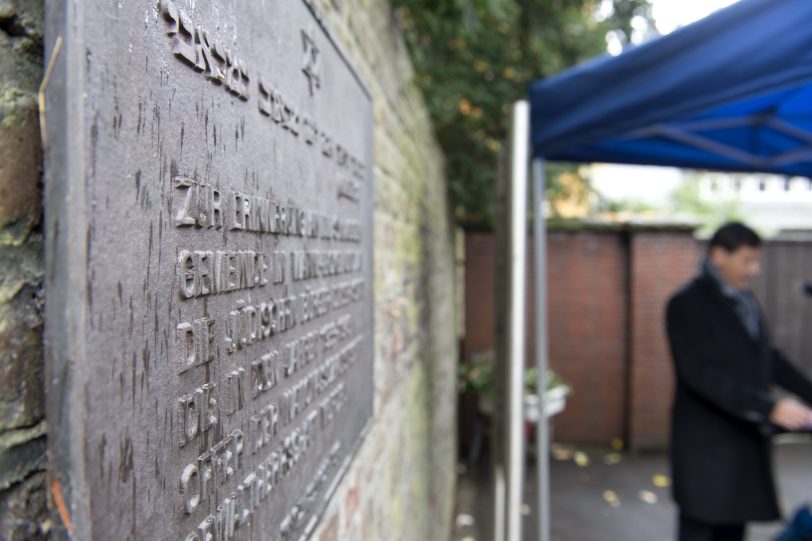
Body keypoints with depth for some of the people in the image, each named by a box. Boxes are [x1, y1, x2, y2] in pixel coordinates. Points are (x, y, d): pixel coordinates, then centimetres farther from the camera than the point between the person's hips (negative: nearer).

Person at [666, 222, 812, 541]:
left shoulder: (745, 300, 12)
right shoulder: (687, 304, -13)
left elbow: (767, 358, 19)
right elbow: (702, 374, -22)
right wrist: (769, 408, -27)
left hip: (747, 445, 8)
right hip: (706, 450, -8)